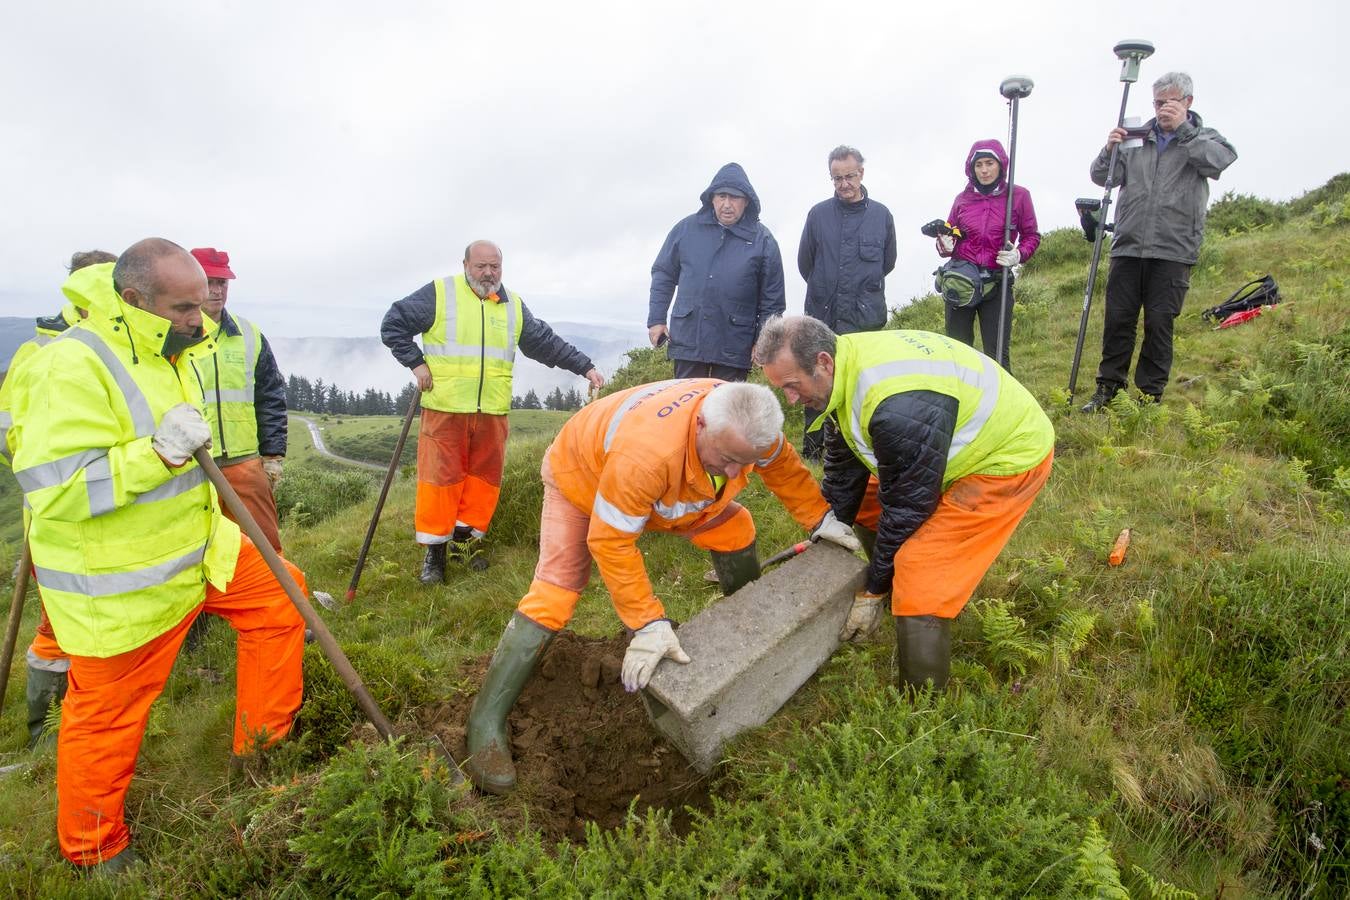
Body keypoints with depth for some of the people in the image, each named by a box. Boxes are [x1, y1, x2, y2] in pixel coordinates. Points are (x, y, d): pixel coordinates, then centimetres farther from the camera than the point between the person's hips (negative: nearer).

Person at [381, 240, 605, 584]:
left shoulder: (513, 306, 13)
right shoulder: (439, 294, -1)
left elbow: (547, 343, 17)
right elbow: (393, 324, 3)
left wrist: (584, 366, 12)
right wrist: (416, 363, -5)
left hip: (492, 412, 4)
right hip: (444, 409, -4)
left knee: (485, 478, 7)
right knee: (441, 478, -4)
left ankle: (466, 538, 25)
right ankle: (434, 550, 8)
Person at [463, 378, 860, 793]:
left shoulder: (747, 425, -28)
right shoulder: (646, 452, -48)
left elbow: (783, 466, -4)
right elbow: (610, 542, -39)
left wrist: (820, 520, 2)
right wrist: (650, 625, -37)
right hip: (580, 475, -6)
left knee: (735, 531, -2)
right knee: (554, 593, -18)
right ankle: (486, 725, -8)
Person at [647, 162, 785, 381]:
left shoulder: (762, 240, -1)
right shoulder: (686, 228, 4)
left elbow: (772, 300, 3)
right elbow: (663, 274, 12)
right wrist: (656, 319, 5)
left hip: (734, 350, -1)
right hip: (687, 340, 2)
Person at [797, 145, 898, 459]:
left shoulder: (882, 215, 4)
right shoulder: (818, 214, 3)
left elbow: (888, 262, 18)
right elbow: (804, 262, 13)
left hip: (866, 317, 0)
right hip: (821, 316, 1)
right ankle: (813, 444, 18)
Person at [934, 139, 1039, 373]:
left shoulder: (1018, 195, 1)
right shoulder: (962, 199, 7)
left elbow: (1032, 236, 6)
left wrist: (1019, 255, -13)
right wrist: (945, 245, -7)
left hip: (997, 283, -2)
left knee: (997, 352, -3)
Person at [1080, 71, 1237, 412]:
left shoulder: (1203, 138, 9)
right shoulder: (1136, 138, 14)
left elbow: (1220, 160, -12)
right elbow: (1102, 176, 6)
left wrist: (1184, 128, -16)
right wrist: (1109, 150, -14)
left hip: (1173, 252, -2)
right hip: (1127, 247, 2)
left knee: (1159, 323, 0)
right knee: (1118, 320, 2)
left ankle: (1150, 395, 9)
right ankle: (1108, 387, 12)